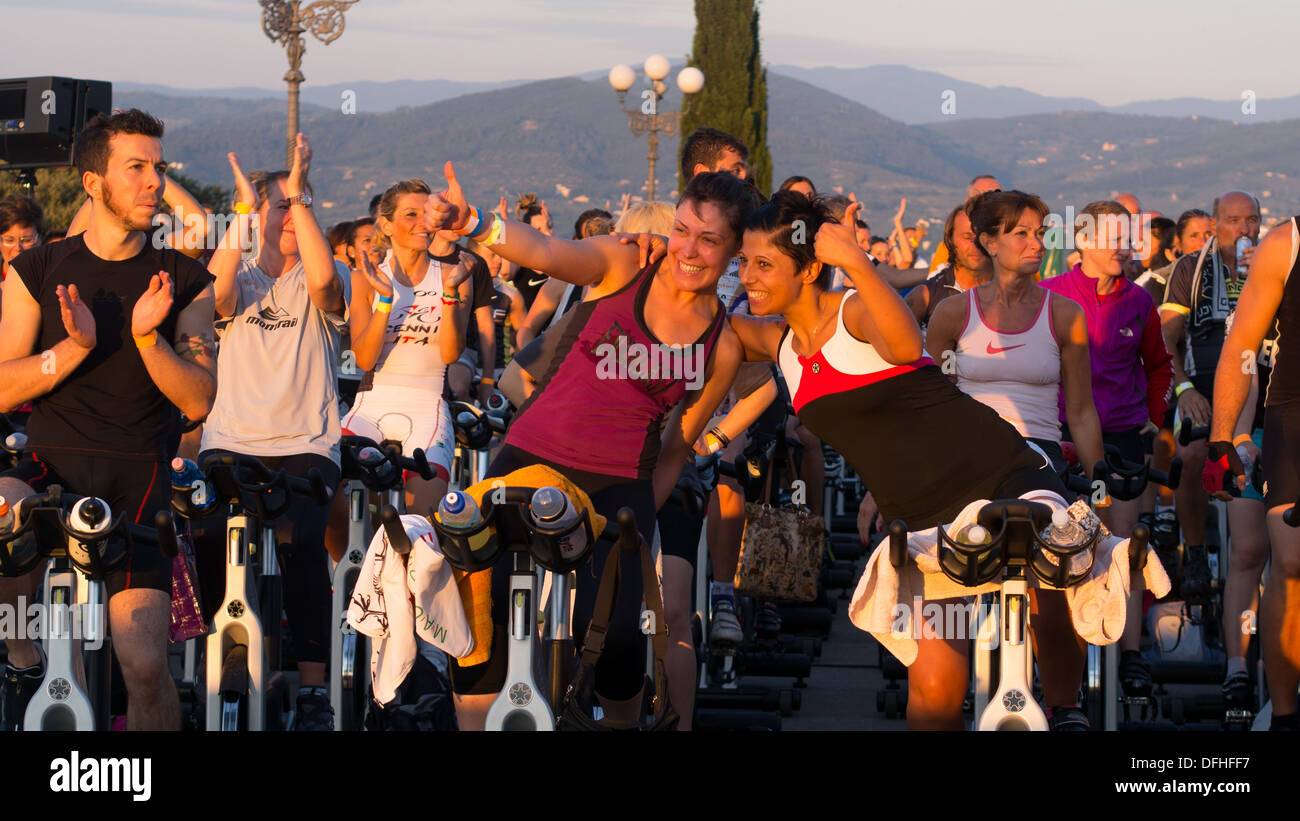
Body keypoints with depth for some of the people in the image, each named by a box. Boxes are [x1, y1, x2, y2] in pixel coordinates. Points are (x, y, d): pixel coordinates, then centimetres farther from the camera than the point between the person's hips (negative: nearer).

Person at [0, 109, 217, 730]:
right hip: (51, 467, 0)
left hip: (138, 477, 0)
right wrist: (74, 347, -14)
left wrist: (147, 336, -17)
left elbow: (198, 401, 0)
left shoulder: (184, 282, 7)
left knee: (144, 665, -16)